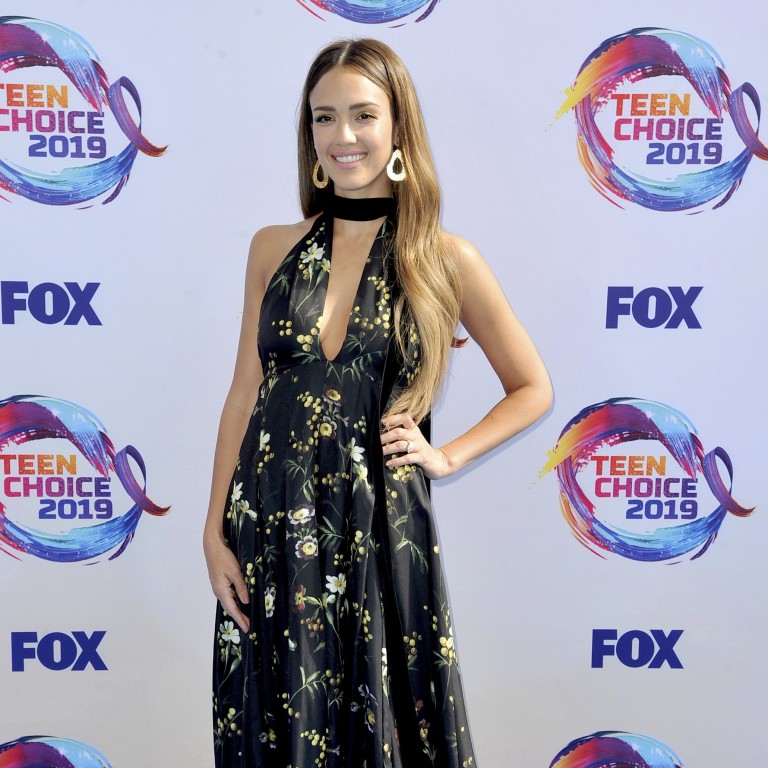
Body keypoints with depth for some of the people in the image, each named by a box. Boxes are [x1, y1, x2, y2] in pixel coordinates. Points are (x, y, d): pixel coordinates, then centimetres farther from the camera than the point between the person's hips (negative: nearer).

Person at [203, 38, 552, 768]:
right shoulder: (274, 248, 4)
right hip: (268, 528, 2)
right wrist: (216, 534, 1)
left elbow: (532, 390, 7)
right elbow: (243, 396, 5)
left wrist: (447, 455, -3)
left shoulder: (447, 260, -3)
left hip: (380, 531, -2)